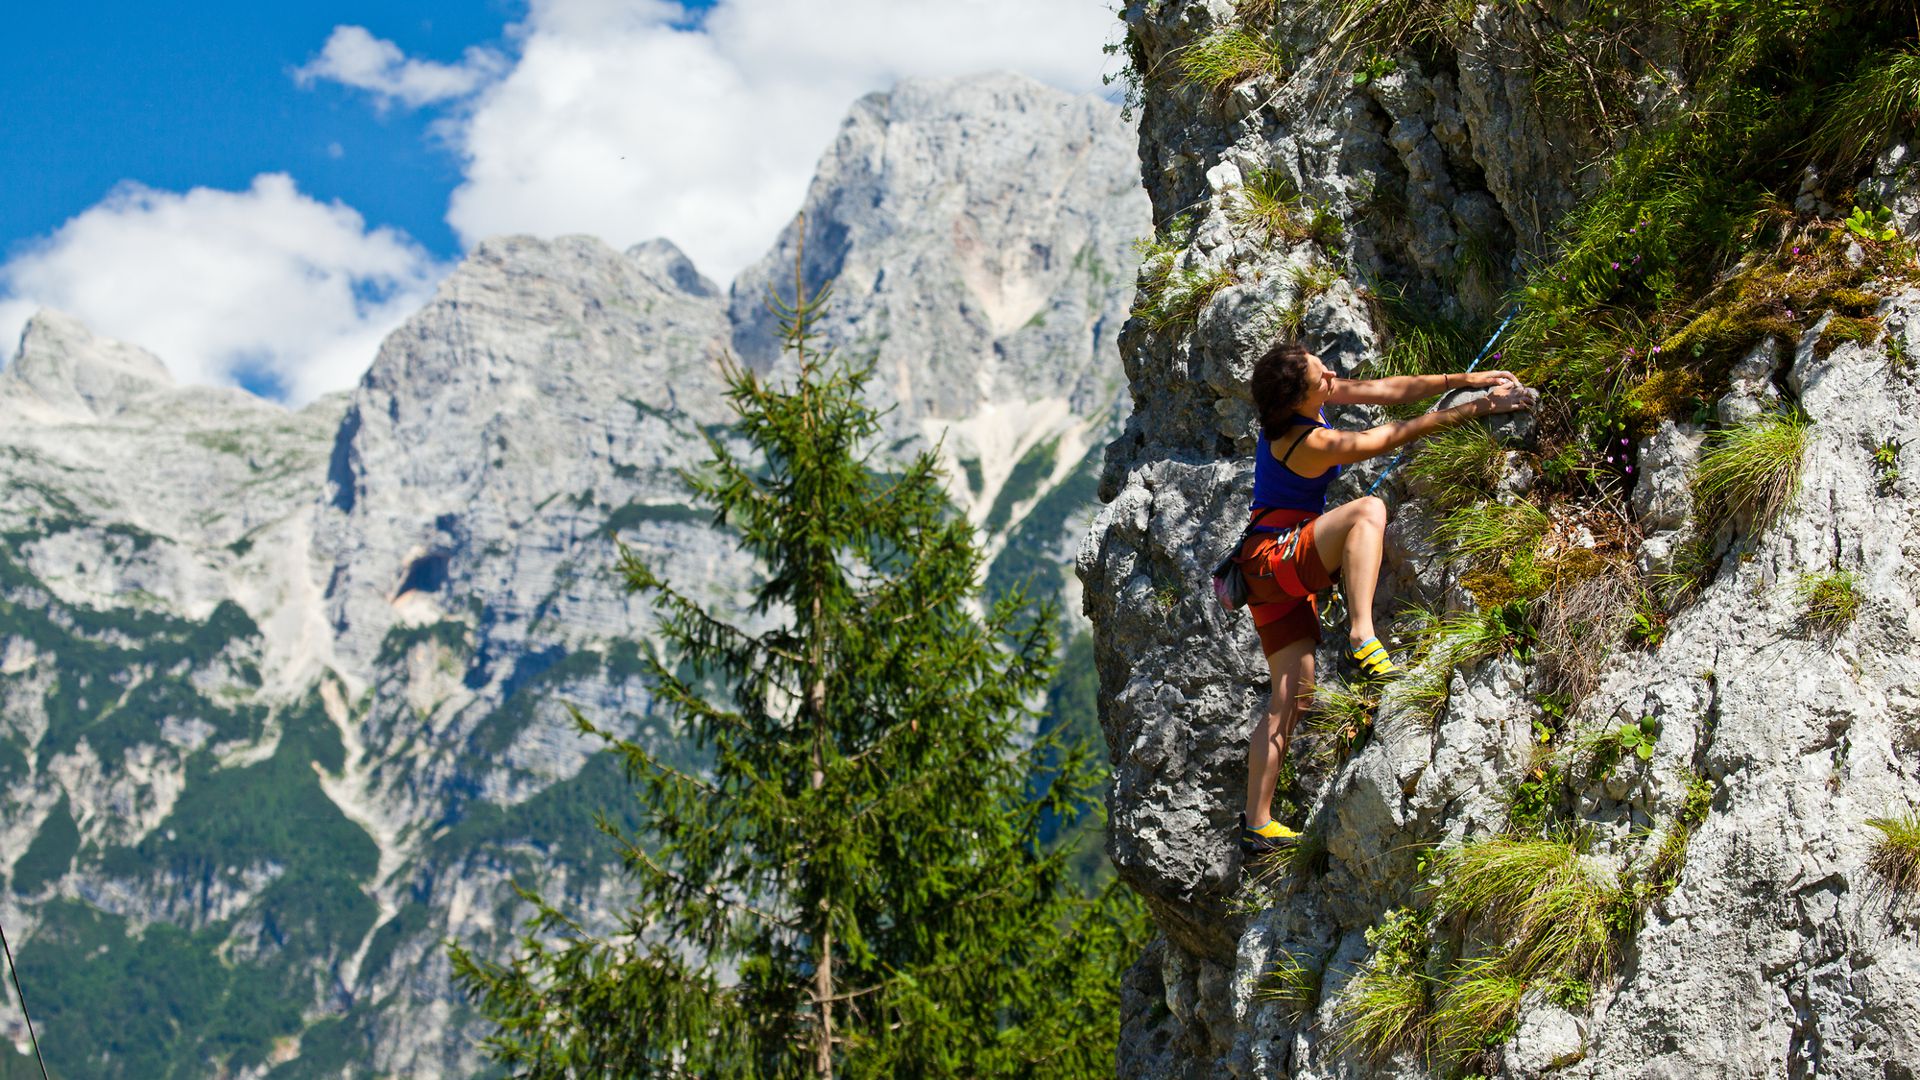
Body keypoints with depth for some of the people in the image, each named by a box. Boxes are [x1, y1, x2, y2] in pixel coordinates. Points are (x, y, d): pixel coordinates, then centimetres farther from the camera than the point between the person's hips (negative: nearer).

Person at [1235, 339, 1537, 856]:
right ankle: (1362, 639, -38)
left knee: (1291, 696, 6)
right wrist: (1479, 407, -13)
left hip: (1283, 578, 9)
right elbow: (1398, 434, -17)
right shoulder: (1312, 445, -21)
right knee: (1368, 509, -29)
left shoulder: (1299, 400, 3)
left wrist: (1464, 380, 4)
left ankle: (1256, 823, 6)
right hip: (1276, 558, -9)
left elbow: (1386, 390, 8)